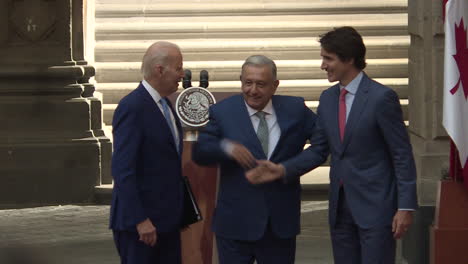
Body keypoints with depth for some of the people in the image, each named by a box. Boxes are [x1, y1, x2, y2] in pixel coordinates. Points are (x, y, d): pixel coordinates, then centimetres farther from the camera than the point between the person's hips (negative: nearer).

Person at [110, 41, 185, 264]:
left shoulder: (164, 105, 13)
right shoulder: (132, 108, -16)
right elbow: (122, 170, -20)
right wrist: (140, 220, -23)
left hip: (167, 218, 9)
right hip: (140, 221, -9)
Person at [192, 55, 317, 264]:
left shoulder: (295, 109, 2)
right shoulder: (223, 112, -2)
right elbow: (199, 153, -6)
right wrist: (226, 148, -26)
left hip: (281, 222, 2)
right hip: (236, 223, -1)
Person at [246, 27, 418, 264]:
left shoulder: (381, 97, -12)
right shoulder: (327, 98, 9)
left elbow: (402, 155, -10)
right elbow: (318, 150, 13)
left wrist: (406, 206, -13)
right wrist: (282, 170, -2)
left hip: (376, 206, -7)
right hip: (341, 207, 7)